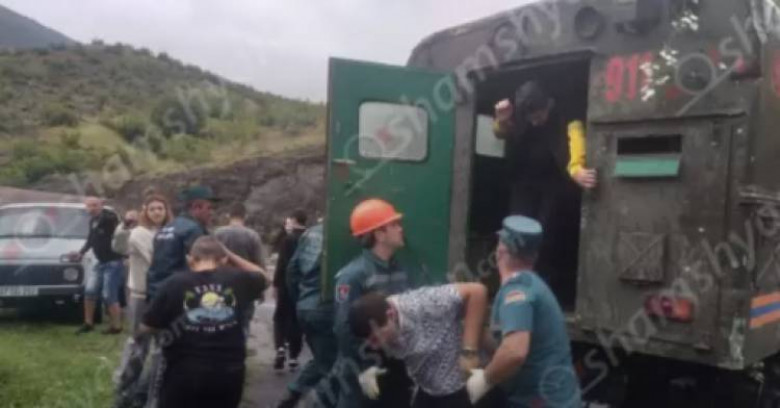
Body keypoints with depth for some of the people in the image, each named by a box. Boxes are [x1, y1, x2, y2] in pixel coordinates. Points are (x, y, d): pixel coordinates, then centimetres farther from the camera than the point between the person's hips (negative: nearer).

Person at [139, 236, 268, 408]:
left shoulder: (175, 284, -8)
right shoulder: (237, 281, -3)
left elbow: (146, 328, 0)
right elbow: (261, 276, 20)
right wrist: (230, 255, 16)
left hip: (184, 375, -2)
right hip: (228, 375, 2)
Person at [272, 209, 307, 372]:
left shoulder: (289, 239, -11)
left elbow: (282, 263, -15)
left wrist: (276, 283, -8)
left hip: (287, 284, -4)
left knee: (281, 316, 11)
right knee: (297, 320, 11)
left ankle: (281, 347, -8)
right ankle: (293, 357, 13)